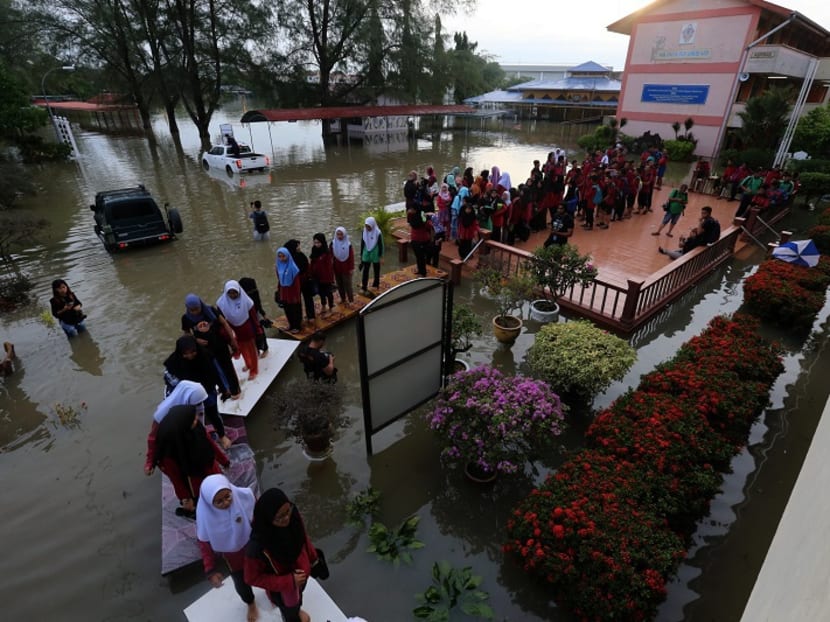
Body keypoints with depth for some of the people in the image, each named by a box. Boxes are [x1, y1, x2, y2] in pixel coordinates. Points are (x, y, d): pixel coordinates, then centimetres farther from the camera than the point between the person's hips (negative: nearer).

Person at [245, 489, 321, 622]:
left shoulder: (292, 515, -30)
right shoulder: (258, 546, -43)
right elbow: (252, 578, -25)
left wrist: (312, 557, 7)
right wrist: (289, 581, -26)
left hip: (300, 571, 4)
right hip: (282, 587, -4)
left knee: (298, 594, 38)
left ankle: (297, 610, 70)